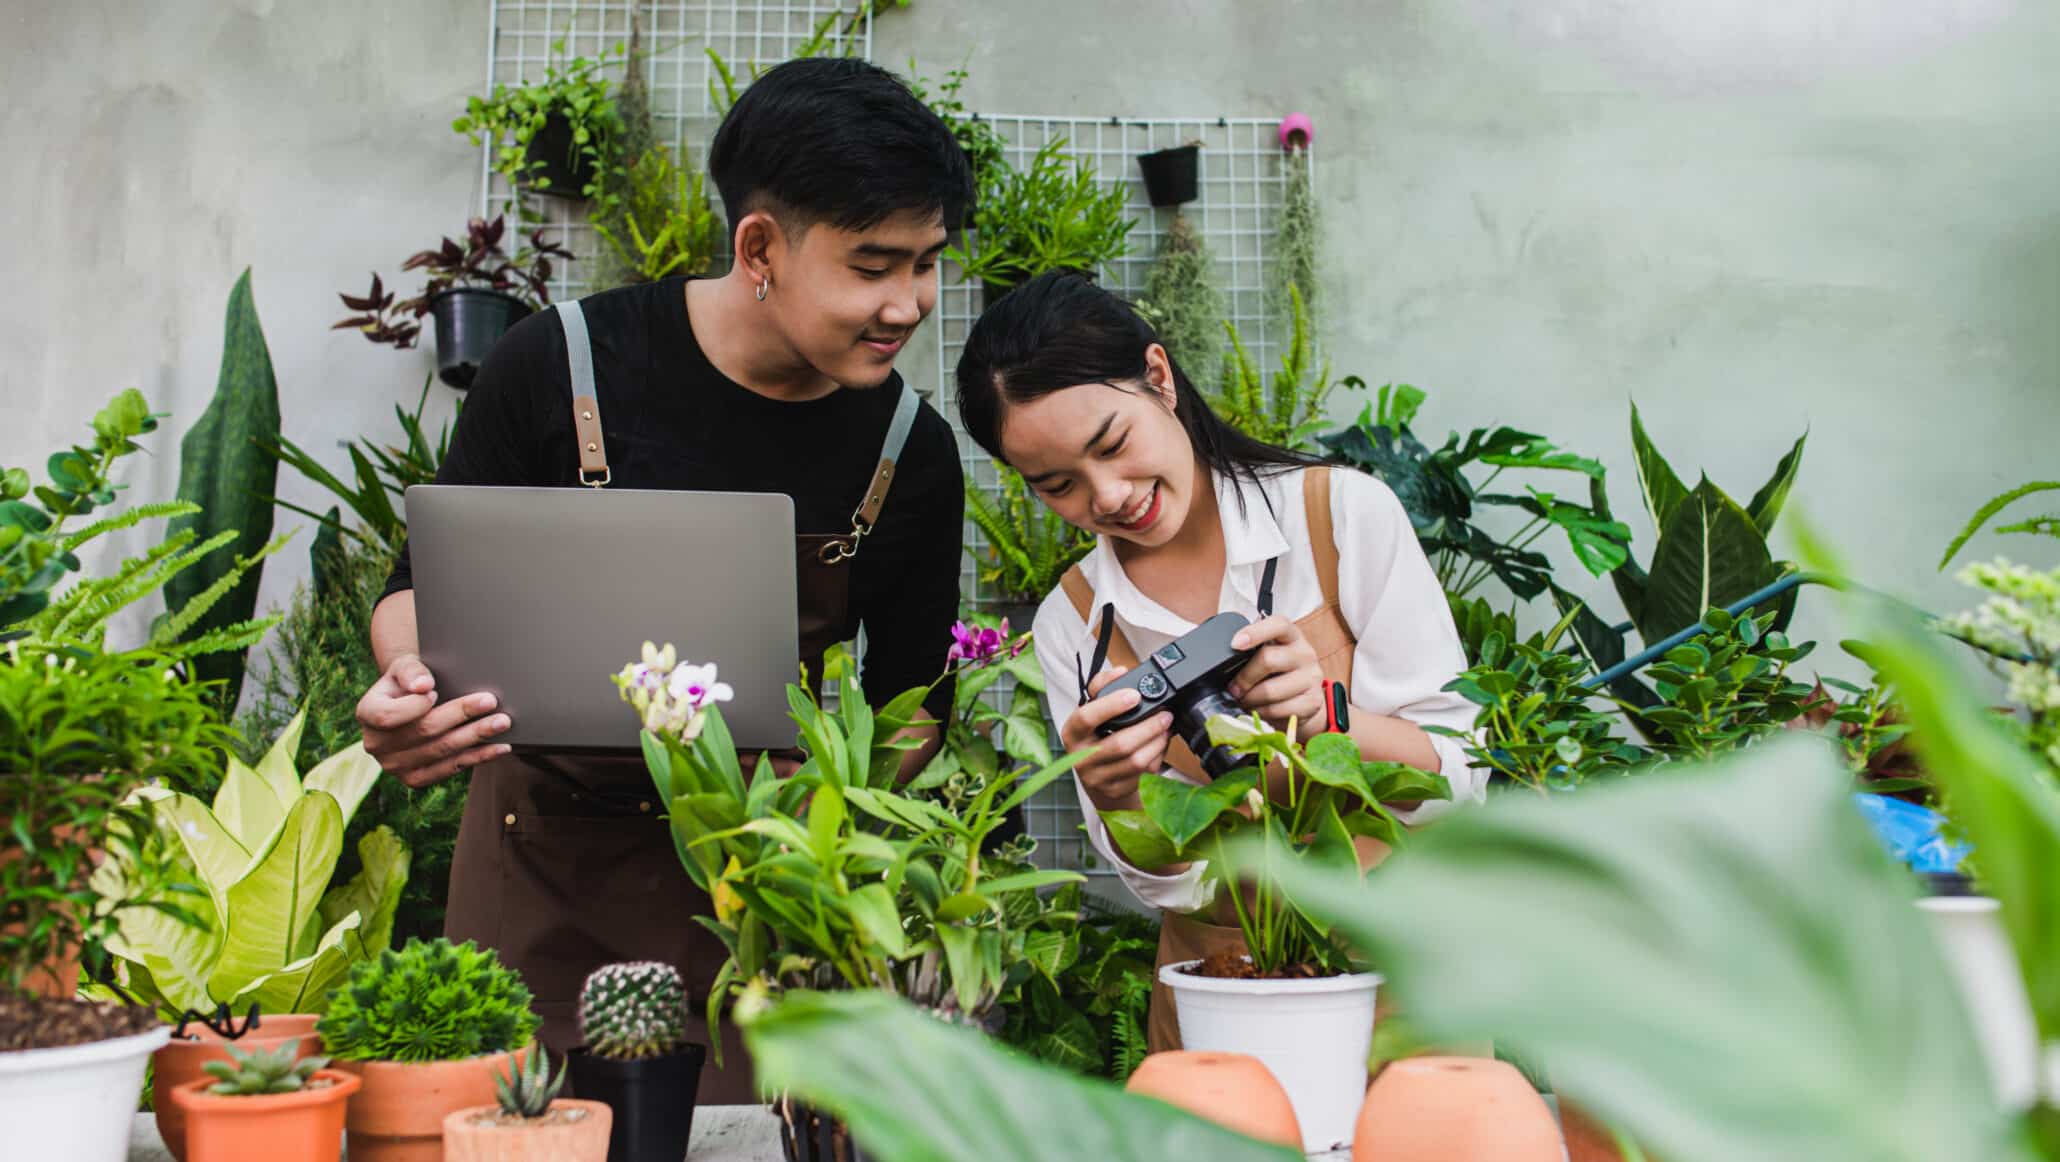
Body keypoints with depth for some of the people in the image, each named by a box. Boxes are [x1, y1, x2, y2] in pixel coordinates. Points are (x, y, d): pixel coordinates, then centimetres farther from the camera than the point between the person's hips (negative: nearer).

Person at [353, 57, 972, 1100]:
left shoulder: (911, 452, -8)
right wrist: (408, 685, -25)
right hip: (543, 850, 0)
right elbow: (427, 586, -2)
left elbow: (911, 700, 2)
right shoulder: (557, 366, -13)